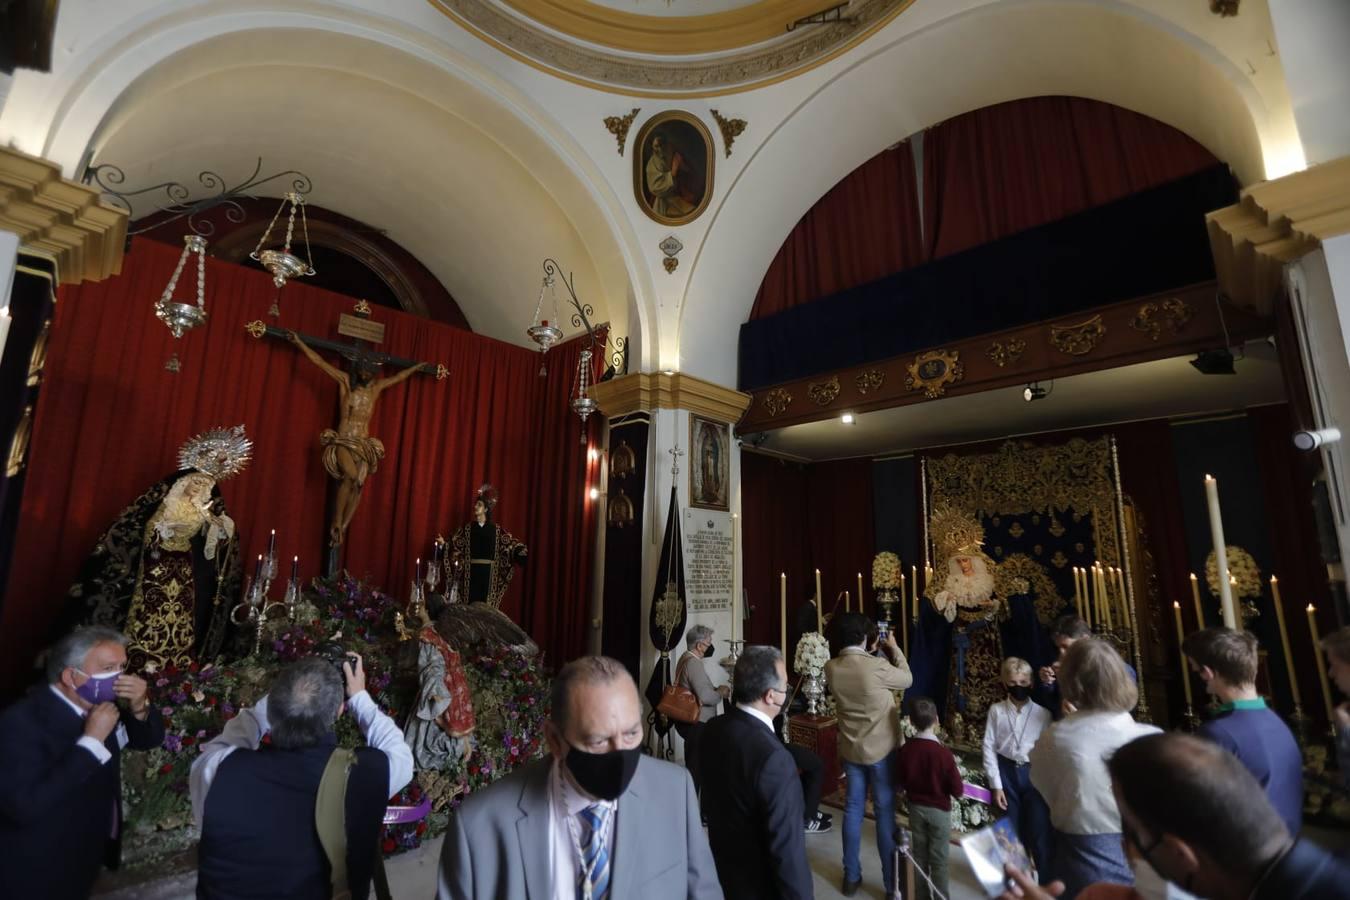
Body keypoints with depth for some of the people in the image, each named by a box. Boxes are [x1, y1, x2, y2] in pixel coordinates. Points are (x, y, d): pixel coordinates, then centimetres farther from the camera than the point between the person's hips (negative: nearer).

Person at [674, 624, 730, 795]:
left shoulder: (686, 658, 9)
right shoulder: (693, 662, -22)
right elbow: (706, 697, -28)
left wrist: (716, 689, 7)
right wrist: (721, 693, -9)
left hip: (689, 721, 10)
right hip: (696, 723, -10)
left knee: (692, 765, 20)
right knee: (695, 767, 0)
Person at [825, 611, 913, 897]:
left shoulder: (831, 668, -10)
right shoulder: (877, 667, -26)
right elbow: (907, 679, -4)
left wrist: (869, 653, 13)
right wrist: (893, 648, 7)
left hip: (850, 749, 4)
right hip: (881, 749, -4)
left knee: (853, 808, 16)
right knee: (885, 812, 9)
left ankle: (851, 876, 28)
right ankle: (892, 882, 23)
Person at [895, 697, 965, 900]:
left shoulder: (905, 750, -15)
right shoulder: (943, 753, -25)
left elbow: (900, 783, -2)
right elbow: (958, 790, -17)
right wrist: (944, 786, 3)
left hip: (915, 808, 3)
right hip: (939, 810, -3)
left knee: (919, 855, 19)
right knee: (938, 859, 14)